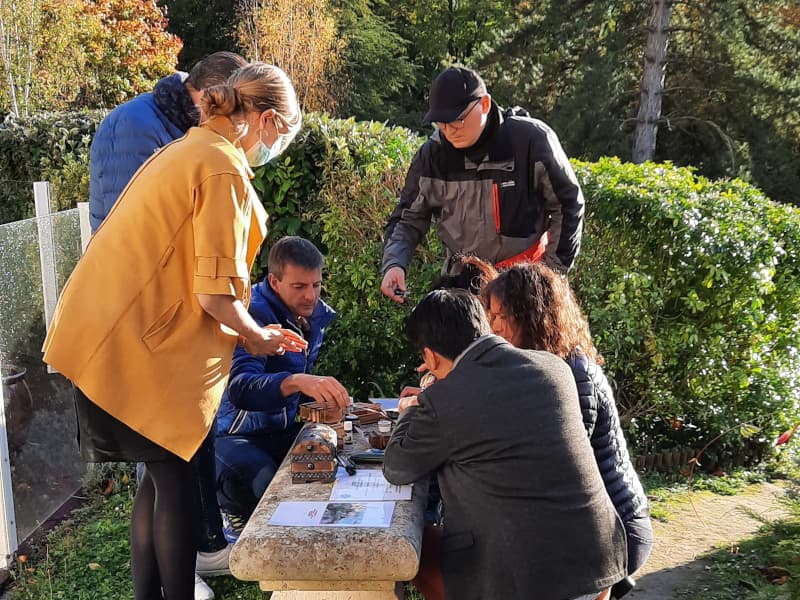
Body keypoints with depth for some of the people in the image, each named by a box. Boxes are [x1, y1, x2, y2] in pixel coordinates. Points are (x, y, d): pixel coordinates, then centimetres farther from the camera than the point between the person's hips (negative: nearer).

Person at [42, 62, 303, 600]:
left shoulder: (189, 149, 17)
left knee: (163, 476, 17)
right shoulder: (224, 169, -14)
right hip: (134, 346, -10)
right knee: (176, 482, 2)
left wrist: (248, 332, 18)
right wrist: (256, 337, 0)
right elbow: (214, 295, -19)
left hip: (108, 331, 10)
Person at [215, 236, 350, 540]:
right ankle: (236, 521, -1)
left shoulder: (315, 315, 3)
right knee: (266, 481, -35)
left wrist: (329, 401, -1)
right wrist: (298, 382, -55)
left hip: (282, 431, 7)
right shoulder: (253, 315, -22)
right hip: (233, 435, -7)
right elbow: (240, 388, -39)